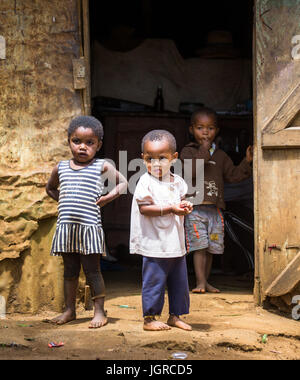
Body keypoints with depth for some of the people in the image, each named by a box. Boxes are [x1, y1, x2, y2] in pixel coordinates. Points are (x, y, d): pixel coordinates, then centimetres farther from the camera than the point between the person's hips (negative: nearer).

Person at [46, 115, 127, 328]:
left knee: (92, 270, -1)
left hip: (90, 227, -4)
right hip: (66, 226, 4)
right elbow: (50, 188, 28)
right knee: (70, 270, 12)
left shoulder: (102, 167, 1)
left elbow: (123, 183, 7)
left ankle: (99, 311, 7)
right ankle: (70, 310, 21)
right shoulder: (61, 168, 11)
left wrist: (107, 197, -6)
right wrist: (62, 200, 12)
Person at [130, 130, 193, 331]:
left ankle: (175, 316, 26)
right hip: (155, 244, -6)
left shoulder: (177, 182, 10)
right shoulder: (145, 182, -9)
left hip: (176, 243, 7)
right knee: (154, 281, -2)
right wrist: (170, 209, -21)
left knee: (179, 280, 13)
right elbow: (145, 208, -17)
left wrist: (185, 207, -5)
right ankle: (149, 318, 11)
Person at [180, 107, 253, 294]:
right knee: (200, 246, -10)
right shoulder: (188, 151, 1)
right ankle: (200, 282, -5)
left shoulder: (220, 155, 15)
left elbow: (233, 175, 12)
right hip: (195, 208, -5)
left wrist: (247, 162, 1)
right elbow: (192, 170, -17)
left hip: (215, 208, 5)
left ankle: (206, 281, 19)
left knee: (212, 247, 8)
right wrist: (204, 151, -17)